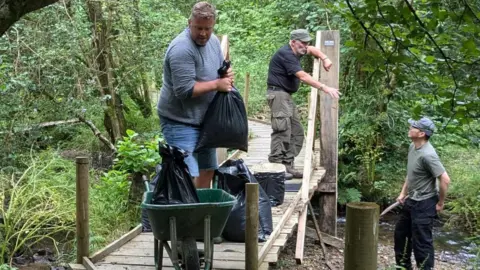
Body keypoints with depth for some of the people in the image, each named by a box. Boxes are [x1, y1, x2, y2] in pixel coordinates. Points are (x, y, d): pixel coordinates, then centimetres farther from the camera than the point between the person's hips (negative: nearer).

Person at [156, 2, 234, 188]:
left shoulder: (213, 41, 5)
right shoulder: (182, 49, -23)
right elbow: (184, 90, -27)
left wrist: (227, 75, -4)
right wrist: (216, 84, -19)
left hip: (204, 120, 9)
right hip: (180, 122, -9)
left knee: (207, 170, 18)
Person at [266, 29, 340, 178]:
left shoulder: (295, 51, 12)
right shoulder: (285, 54, -18)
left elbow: (312, 49, 31)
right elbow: (303, 76, -25)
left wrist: (325, 58, 11)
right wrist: (324, 87, -27)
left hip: (287, 96, 10)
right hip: (278, 94, -10)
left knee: (297, 133, 7)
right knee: (282, 131, -16)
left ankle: (288, 166, 9)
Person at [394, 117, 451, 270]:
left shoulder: (427, 155, -27)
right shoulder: (412, 147, 2)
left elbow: (445, 179, -27)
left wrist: (440, 203, -16)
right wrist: (403, 193, 15)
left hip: (424, 204, -10)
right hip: (411, 201, 10)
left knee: (421, 241, -2)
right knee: (401, 233, 22)